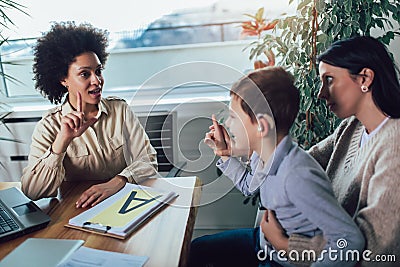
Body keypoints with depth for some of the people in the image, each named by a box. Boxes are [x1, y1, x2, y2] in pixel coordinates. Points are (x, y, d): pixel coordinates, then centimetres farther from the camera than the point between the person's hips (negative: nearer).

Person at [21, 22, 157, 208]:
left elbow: (149, 160, -4)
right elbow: (31, 192, -13)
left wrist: (117, 182, -21)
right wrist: (63, 140, -24)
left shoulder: (120, 109, 0)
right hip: (77, 212, -2)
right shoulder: (49, 127, -4)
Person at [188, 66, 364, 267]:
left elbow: (351, 240, -32)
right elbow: (249, 186, 15)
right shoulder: (261, 156, -9)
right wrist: (223, 153, 6)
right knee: (195, 249, 12)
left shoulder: (298, 176, -36)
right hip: (265, 241, 8)